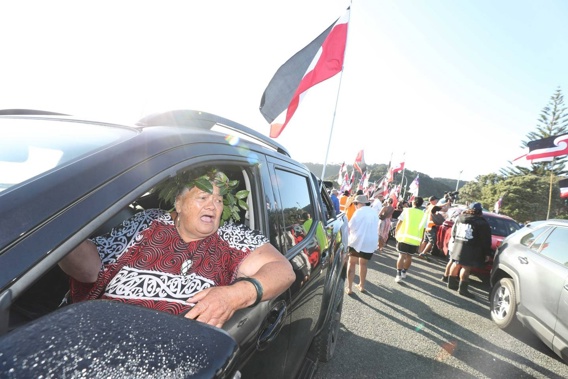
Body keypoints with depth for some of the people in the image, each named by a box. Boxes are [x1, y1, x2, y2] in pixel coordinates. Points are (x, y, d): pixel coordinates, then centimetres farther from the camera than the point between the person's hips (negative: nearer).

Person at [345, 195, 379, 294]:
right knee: (363, 264, 20)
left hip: (357, 241, -5)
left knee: (352, 263, 8)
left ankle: (349, 287, 5)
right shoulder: (374, 213, 8)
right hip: (371, 242, 5)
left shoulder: (359, 212, -11)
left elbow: (350, 227, -7)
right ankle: (361, 285, 27)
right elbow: (376, 227, 17)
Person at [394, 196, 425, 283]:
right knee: (409, 256, 16)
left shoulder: (407, 210, -1)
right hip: (416, 239, 2)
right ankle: (403, 272, 28)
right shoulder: (424, 214, 5)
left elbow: (399, 223, -1)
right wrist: (421, 239, 16)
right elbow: (424, 229, 6)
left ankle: (398, 274, -8)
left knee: (401, 255, 1)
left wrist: (396, 232, 12)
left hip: (404, 237, -2)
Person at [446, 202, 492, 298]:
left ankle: (451, 283, 25)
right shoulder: (482, 223, -5)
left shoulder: (460, 218, 11)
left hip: (458, 245, 6)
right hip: (470, 249, -6)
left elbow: (453, 231, 16)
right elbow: (486, 240, -5)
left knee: (456, 263, 15)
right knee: (466, 267, -4)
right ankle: (462, 288, -2)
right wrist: (487, 253, -1)